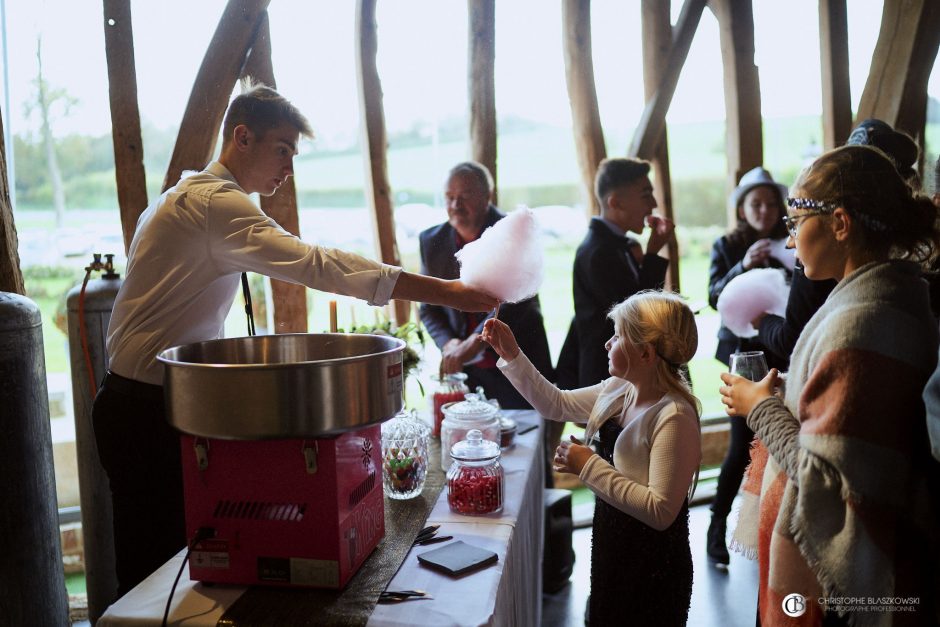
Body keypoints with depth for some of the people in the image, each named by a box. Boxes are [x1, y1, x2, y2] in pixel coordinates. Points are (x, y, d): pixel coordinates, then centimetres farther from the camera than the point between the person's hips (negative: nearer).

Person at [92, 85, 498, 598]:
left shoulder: (188, 196, 16)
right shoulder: (215, 203, -19)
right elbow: (317, 265, -31)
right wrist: (446, 292, -32)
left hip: (147, 402, 10)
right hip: (147, 409, -10)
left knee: (160, 559, 14)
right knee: (153, 563, 1)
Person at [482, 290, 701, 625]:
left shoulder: (674, 418, -28)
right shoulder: (618, 390, -3)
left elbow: (661, 511, -30)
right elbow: (557, 404, 9)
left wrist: (590, 466, -26)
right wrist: (511, 355, 1)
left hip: (652, 573, -8)